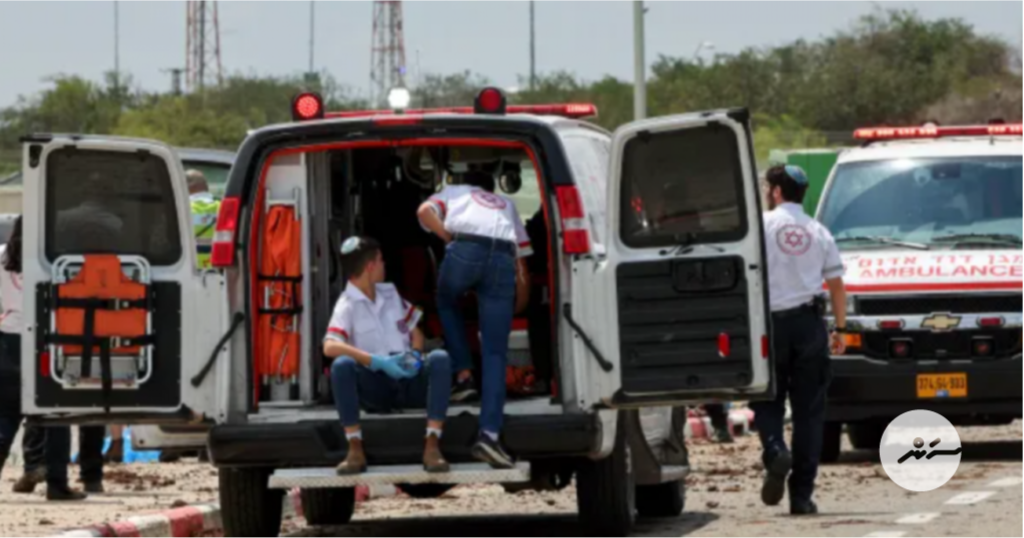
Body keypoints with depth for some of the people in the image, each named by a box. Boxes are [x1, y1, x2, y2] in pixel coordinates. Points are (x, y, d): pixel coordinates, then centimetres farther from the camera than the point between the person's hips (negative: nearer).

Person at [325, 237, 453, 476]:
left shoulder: (390, 293, 15)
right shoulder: (347, 306, -5)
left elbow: (416, 332, 19)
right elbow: (330, 347, -23)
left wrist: (414, 355, -5)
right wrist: (378, 362, -30)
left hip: (409, 383, 4)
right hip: (375, 387, -4)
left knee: (440, 358, -25)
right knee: (341, 365, -32)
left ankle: (432, 447, -33)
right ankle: (355, 450, -31)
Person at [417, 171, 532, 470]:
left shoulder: (454, 192, 31)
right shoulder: (507, 205, 39)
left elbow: (425, 211, 8)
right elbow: (522, 251, 34)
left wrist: (450, 238, 15)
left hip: (465, 250, -2)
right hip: (504, 258, 2)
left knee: (446, 302, 34)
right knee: (495, 354, 1)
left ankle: (463, 372, 17)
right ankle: (489, 434, -11)